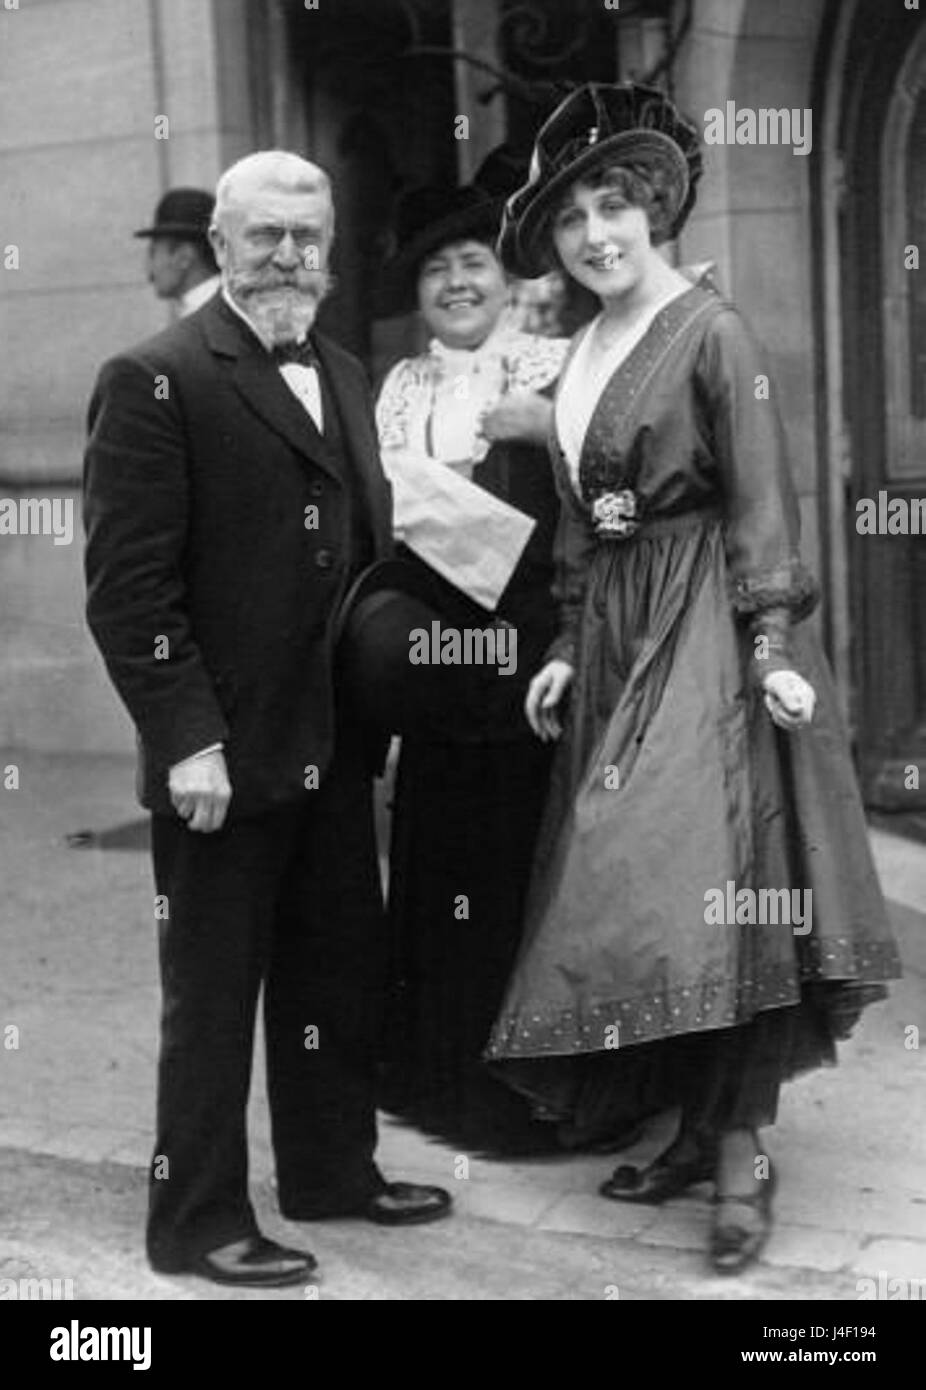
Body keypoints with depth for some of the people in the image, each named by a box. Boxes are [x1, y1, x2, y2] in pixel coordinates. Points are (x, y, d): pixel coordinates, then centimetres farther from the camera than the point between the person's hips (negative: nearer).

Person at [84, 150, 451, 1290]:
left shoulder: (343, 380, 14)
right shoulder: (155, 381, -11)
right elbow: (127, 584, -15)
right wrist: (186, 740, -20)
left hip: (334, 751, 8)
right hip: (224, 757, -7)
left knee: (339, 973, 18)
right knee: (210, 991, 5)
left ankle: (334, 1171, 35)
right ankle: (197, 1220, 18)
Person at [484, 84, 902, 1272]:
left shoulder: (710, 332, -7)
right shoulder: (579, 357, 14)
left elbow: (761, 502, -12)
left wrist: (772, 642, -18)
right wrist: (567, 648, 12)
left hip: (708, 627, -7)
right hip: (615, 637, 7)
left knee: (720, 881, -10)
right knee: (628, 887, 7)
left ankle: (742, 1154, -3)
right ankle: (696, 1127, 17)